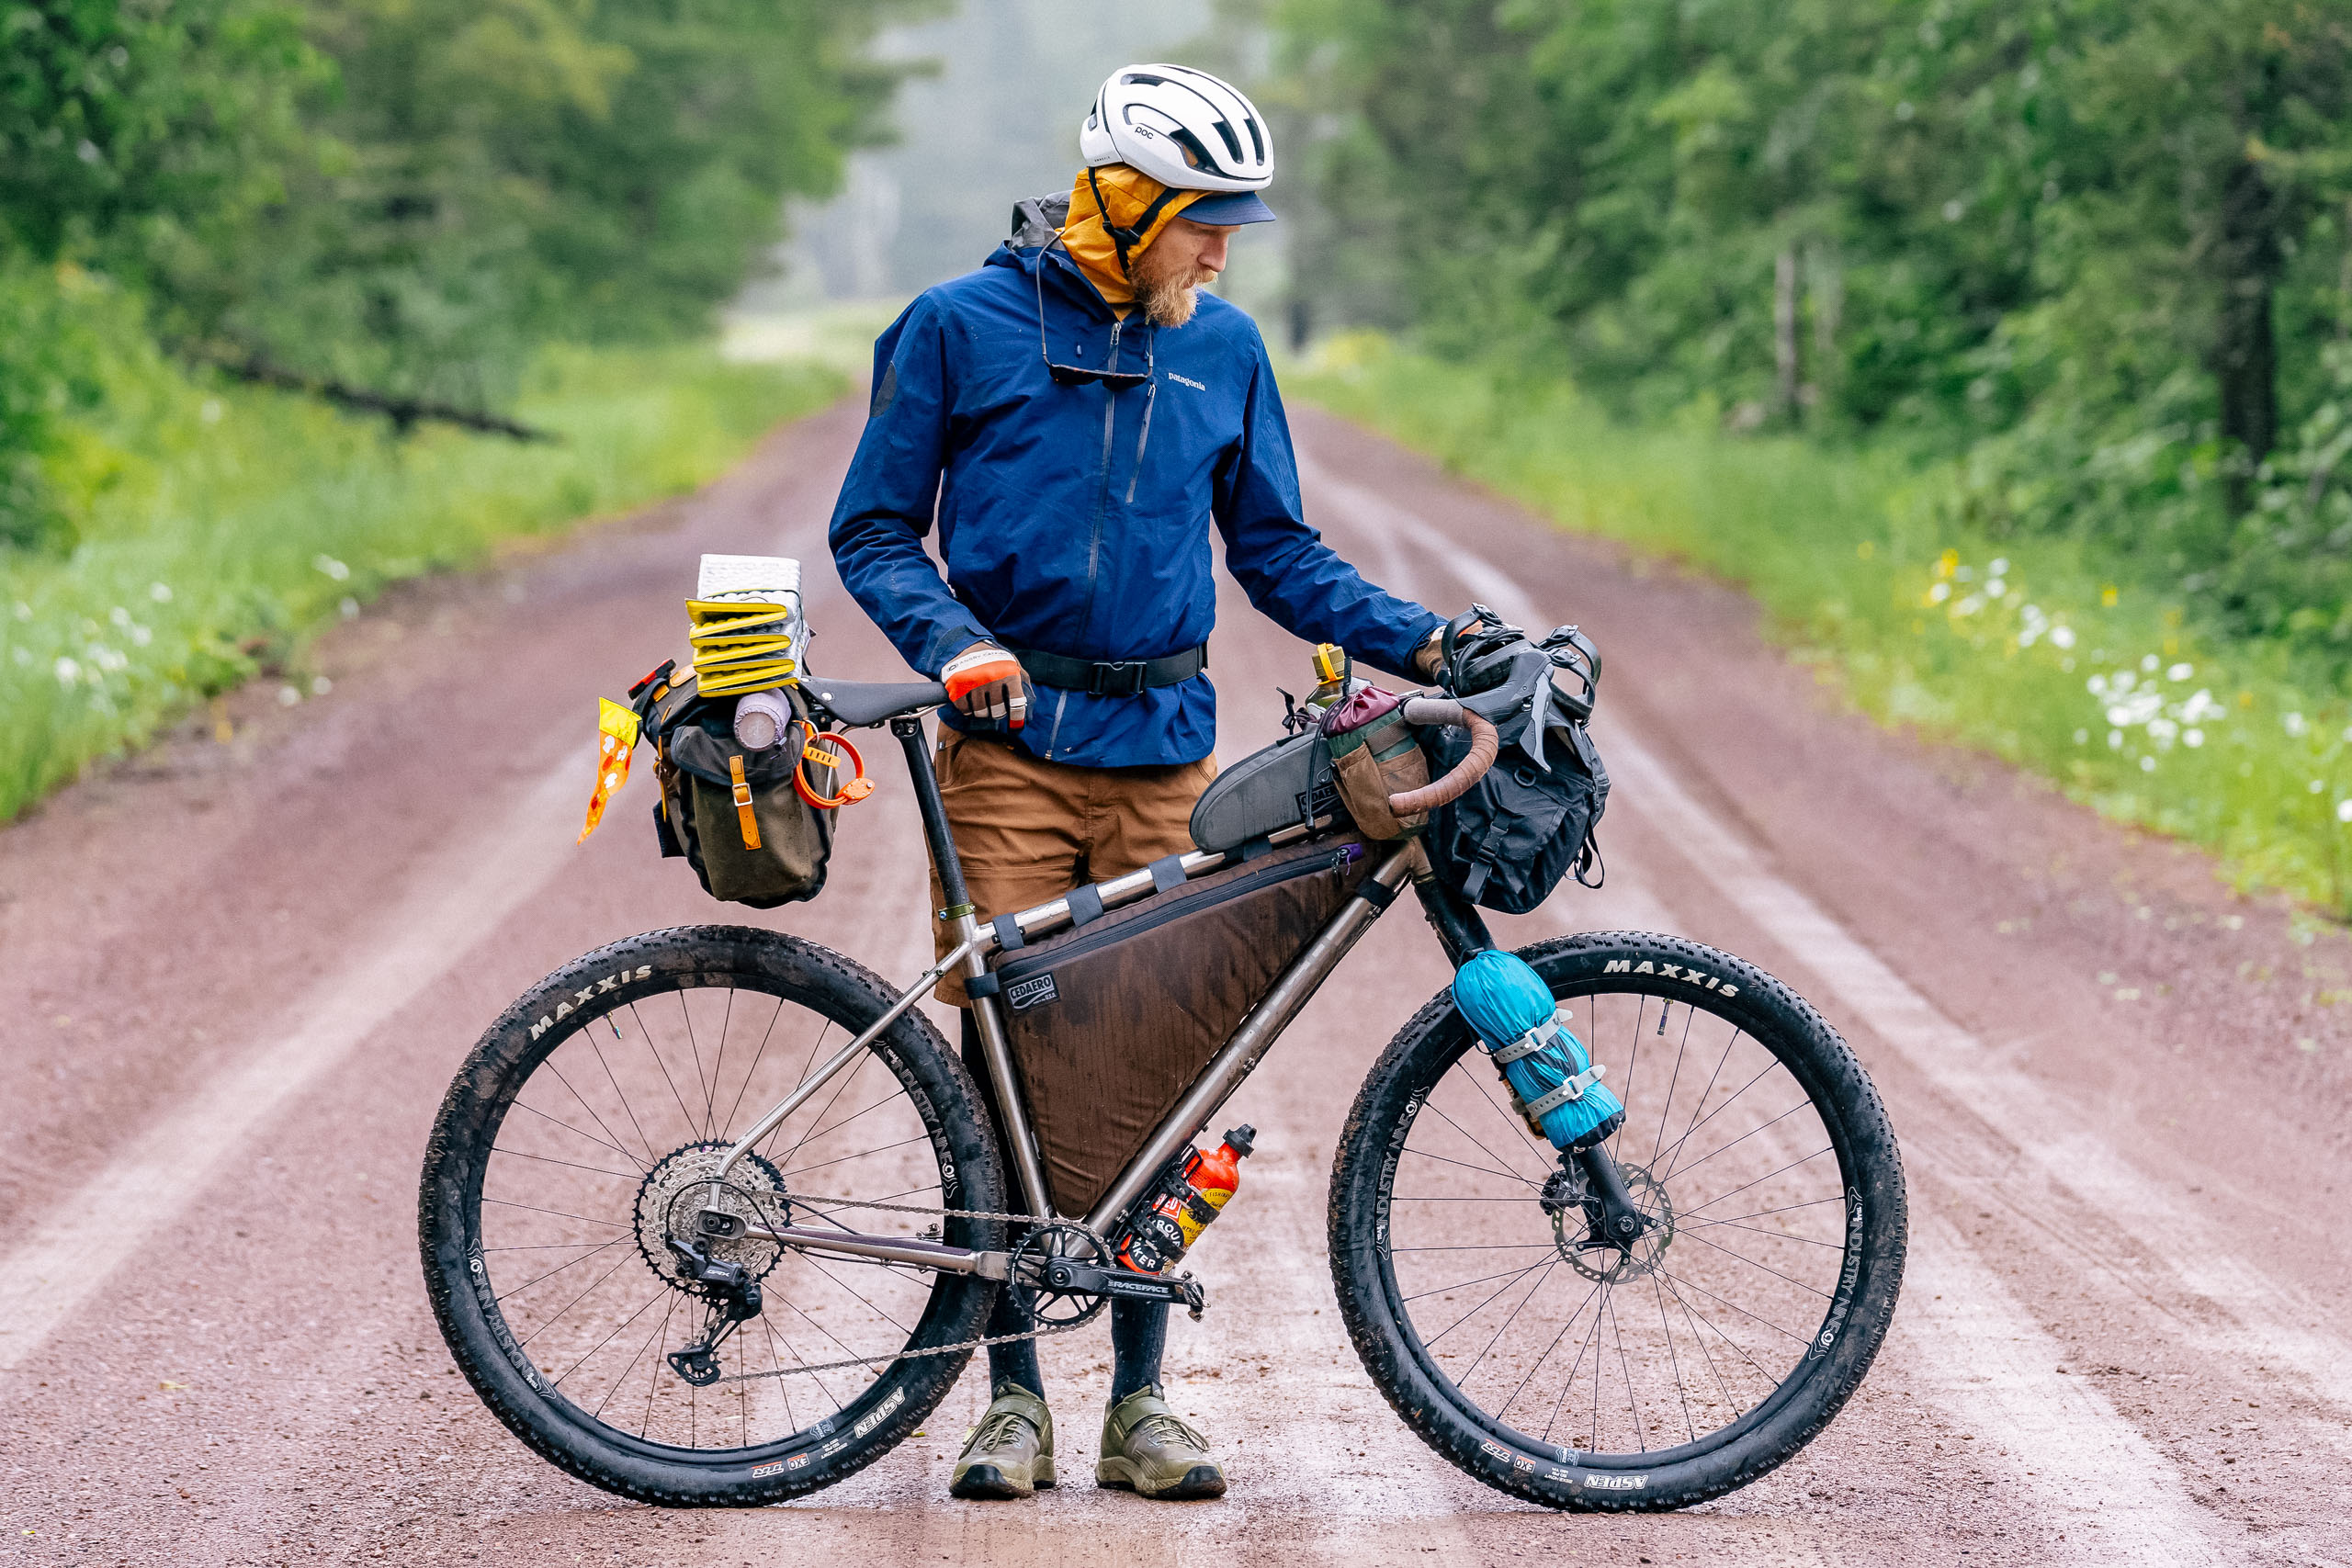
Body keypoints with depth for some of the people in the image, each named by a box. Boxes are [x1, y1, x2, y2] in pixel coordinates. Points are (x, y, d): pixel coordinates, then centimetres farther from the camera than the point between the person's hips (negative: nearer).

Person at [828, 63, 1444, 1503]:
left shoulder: (1223, 349, 9)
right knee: (1006, 1059, -4)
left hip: (1164, 748, 3)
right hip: (1010, 740, -2)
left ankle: (1142, 1400, 9)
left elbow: (1279, 552, 15)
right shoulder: (961, 328, 0)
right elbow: (874, 531, 3)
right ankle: (1015, 1397, 6)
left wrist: (1422, 642, 2)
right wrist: (953, 639, -15)